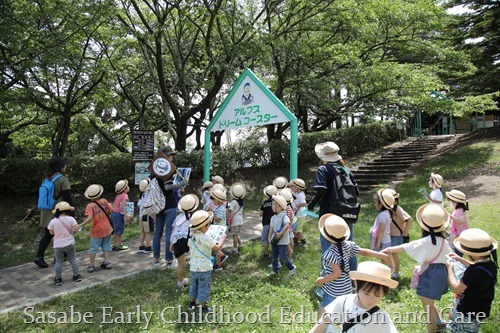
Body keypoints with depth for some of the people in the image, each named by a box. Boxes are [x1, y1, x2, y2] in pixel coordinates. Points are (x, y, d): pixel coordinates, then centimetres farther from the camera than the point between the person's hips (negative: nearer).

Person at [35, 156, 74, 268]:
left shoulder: (46, 178, 8)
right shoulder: (62, 179, -14)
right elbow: (67, 197, -14)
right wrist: (72, 212, -8)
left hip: (46, 211, 6)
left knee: (48, 235, 10)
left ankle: (39, 256, -1)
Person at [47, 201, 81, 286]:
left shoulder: (53, 221, -8)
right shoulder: (71, 219, -11)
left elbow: (51, 232, 1)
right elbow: (76, 228, -19)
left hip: (58, 245, 0)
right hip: (70, 244, 0)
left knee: (58, 262, 10)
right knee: (73, 260, 12)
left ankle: (58, 279, 13)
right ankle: (77, 276, 18)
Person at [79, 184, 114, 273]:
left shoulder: (90, 206, -16)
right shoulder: (104, 201, -7)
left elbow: (89, 218, -27)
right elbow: (111, 210, -3)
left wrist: (81, 225, -20)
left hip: (96, 231, -3)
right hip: (107, 229, 3)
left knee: (93, 248, 9)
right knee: (106, 246, 16)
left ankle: (91, 265, 14)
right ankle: (107, 262, 17)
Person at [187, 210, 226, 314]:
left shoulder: (191, 237, -1)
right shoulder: (205, 238, -24)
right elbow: (218, 248, -20)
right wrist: (223, 238, -8)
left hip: (193, 267, 7)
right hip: (204, 268, -7)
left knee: (194, 286, 23)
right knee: (204, 288, 7)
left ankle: (191, 304, 36)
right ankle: (202, 308, 17)